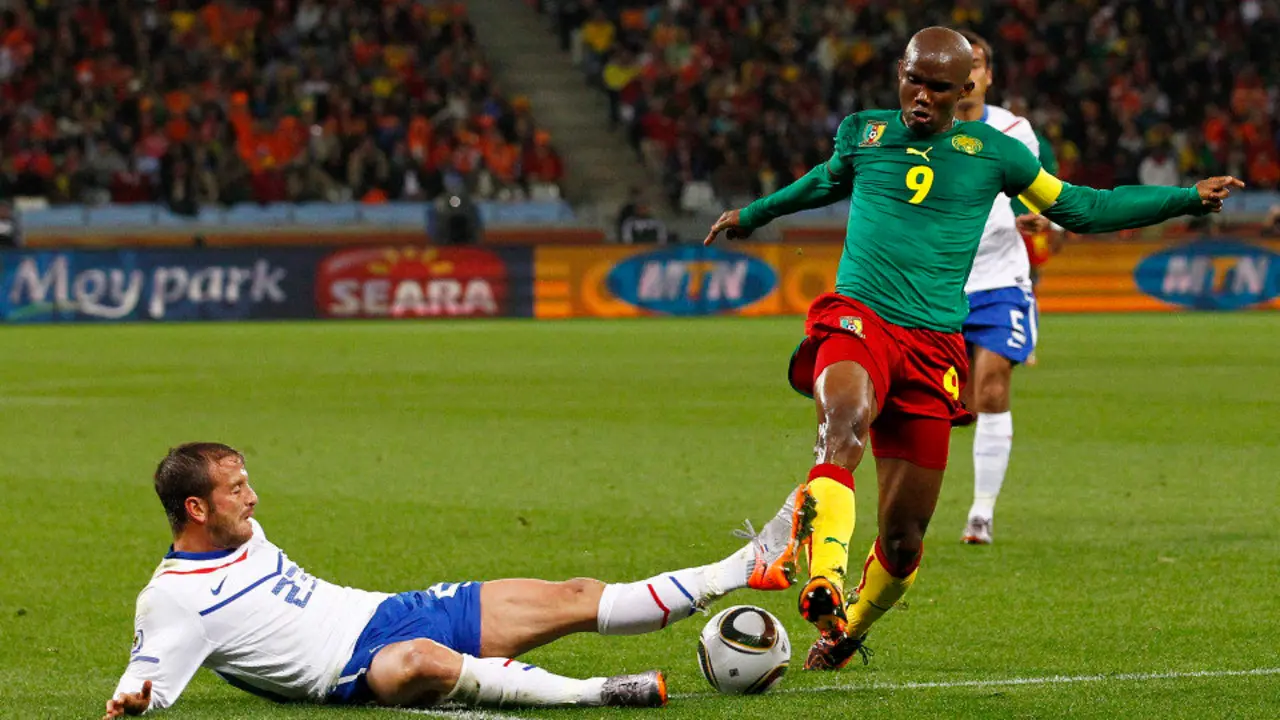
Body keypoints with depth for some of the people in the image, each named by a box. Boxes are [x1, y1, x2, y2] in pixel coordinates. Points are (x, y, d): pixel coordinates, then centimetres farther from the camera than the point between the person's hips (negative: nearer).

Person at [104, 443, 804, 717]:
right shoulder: (171, 600, -11)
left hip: (392, 611, 9)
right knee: (420, 661, -45)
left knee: (573, 597, 2)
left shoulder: (242, 536, 15)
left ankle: (748, 567, 4)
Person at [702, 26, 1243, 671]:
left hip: (933, 346, 1)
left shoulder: (991, 153, 9)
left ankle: (847, 630, 31)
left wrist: (1188, 199, 18)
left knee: (903, 536, 1)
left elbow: (1079, 208, 21)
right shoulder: (862, 133, 12)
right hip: (857, 319, -1)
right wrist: (755, 213, 49)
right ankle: (823, 584, -56)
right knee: (843, 421, -38)